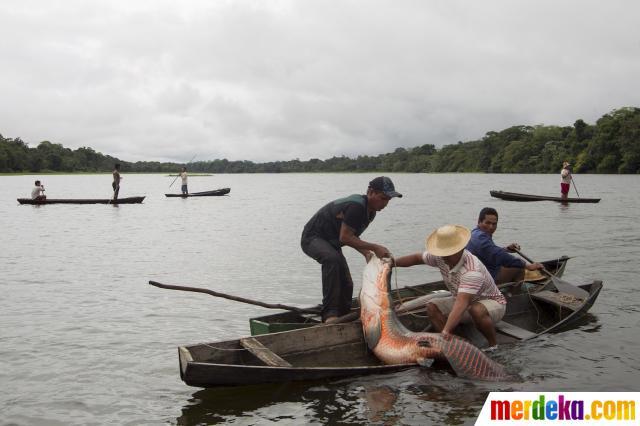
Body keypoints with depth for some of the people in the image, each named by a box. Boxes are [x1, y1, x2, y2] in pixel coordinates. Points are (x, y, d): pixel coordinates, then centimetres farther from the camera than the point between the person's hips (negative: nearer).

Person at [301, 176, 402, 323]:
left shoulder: (370, 212, 2)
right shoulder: (356, 206, -29)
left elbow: (352, 236, 11)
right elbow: (344, 237, -29)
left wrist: (366, 253, -7)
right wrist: (375, 247, -27)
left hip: (330, 242, 10)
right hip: (312, 237, -10)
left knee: (346, 284, 7)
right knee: (332, 259, -39)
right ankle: (330, 313, -38)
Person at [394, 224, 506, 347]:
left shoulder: (472, 270, -37)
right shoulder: (441, 258, -14)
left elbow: (461, 304, -47)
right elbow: (417, 258, 3)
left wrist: (446, 331, -56)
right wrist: (393, 262, -11)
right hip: (466, 301, 7)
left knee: (477, 310, -41)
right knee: (432, 306, -12)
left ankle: (493, 345, -17)